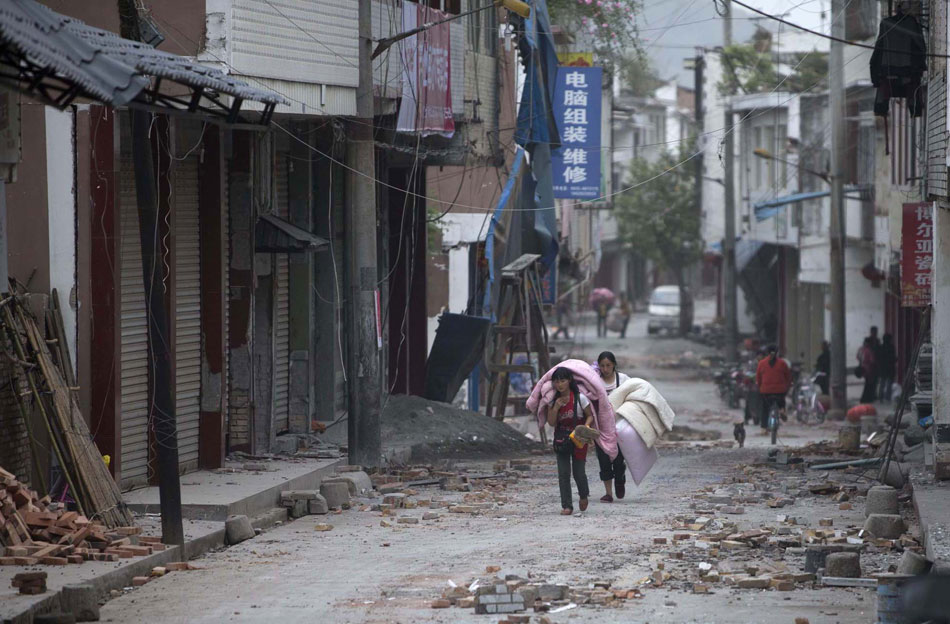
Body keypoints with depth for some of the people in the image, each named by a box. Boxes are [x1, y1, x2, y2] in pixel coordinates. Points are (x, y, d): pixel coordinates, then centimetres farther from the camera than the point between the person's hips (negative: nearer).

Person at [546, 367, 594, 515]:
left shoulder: (579, 398, -10)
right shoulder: (553, 400, 0)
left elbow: (590, 416, -3)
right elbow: (551, 422, -3)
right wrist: (556, 407, -17)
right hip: (561, 440, 3)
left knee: (578, 472, 1)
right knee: (563, 473, -3)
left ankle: (583, 495, 33)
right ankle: (567, 506, 3)